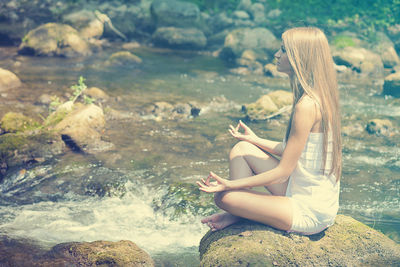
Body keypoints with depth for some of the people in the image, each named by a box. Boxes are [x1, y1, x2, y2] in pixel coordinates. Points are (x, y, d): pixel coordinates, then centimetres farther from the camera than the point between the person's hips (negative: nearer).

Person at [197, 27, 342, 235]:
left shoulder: (307, 105, -24)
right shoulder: (320, 97, 5)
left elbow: (283, 171, -20)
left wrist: (229, 184, -15)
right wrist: (256, 140, 24)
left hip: (310, 214, -10)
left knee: (224, 197, -13)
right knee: (241, 149, 10)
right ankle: (239, 214, 13)